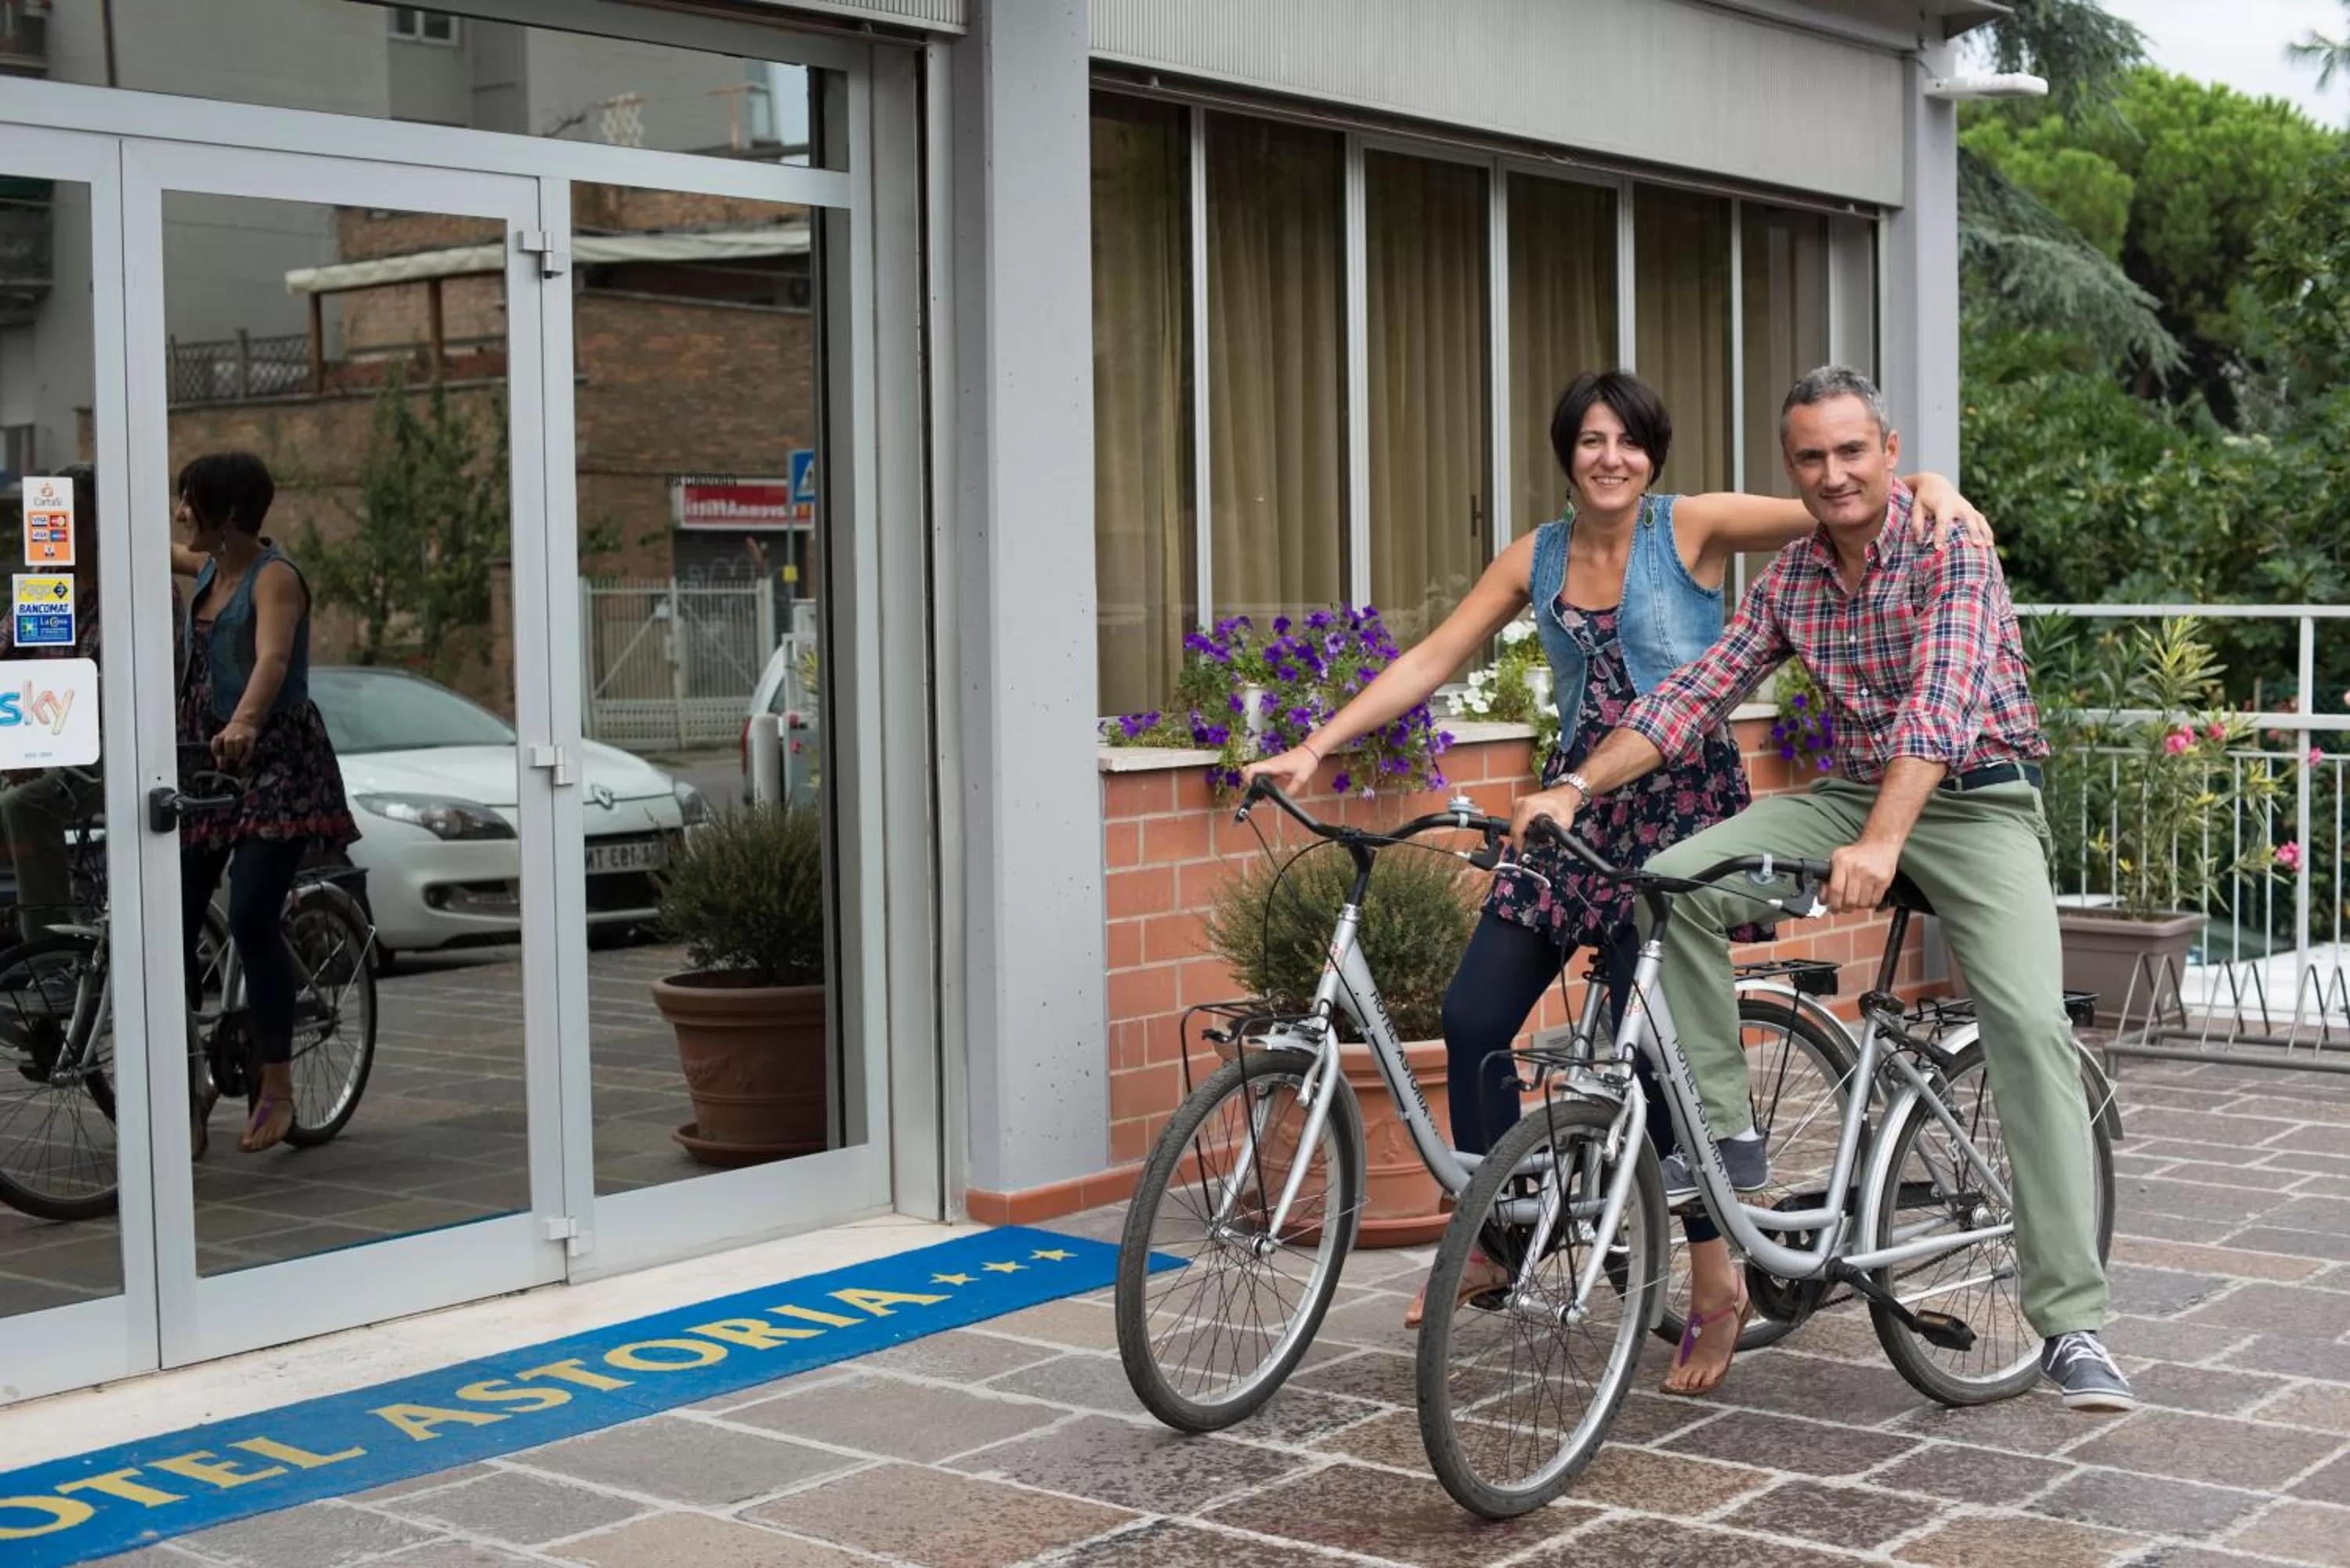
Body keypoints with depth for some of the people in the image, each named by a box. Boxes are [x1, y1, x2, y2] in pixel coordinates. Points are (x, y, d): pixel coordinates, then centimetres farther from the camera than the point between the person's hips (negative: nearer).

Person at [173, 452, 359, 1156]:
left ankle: (277, 1086, -3)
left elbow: (272, 658, -31)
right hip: (205, 760, 8)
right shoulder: (210, 569, 11)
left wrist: (244, 724, -49)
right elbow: (162, 554, 37)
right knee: (172, 922, -1)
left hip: (273, 764, -7)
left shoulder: (274, 576, -12)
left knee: (251, 919, -16)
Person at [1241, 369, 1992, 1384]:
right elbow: (1432, 660, 8)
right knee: (1475, 1012, -2)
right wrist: (1316, 747, 2)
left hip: (1680, 810, -5)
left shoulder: (1693, 528, -4)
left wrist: (1927, 487, -32)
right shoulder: (1538, 557, 9)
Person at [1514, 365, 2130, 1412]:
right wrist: (1575, 789, -13)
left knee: (2032, 1025, -23)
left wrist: (1880, 844, -42)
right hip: (1855, 792, 5)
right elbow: (1697, 693, -1)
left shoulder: (1952, 552, -14)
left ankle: (2071, 1326, -20)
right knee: (1676, 881, -17)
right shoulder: (1790, 579, 4)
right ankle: (1720, 1129, -7)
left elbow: (1940, 700, -28)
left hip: (1974, 803, -5)